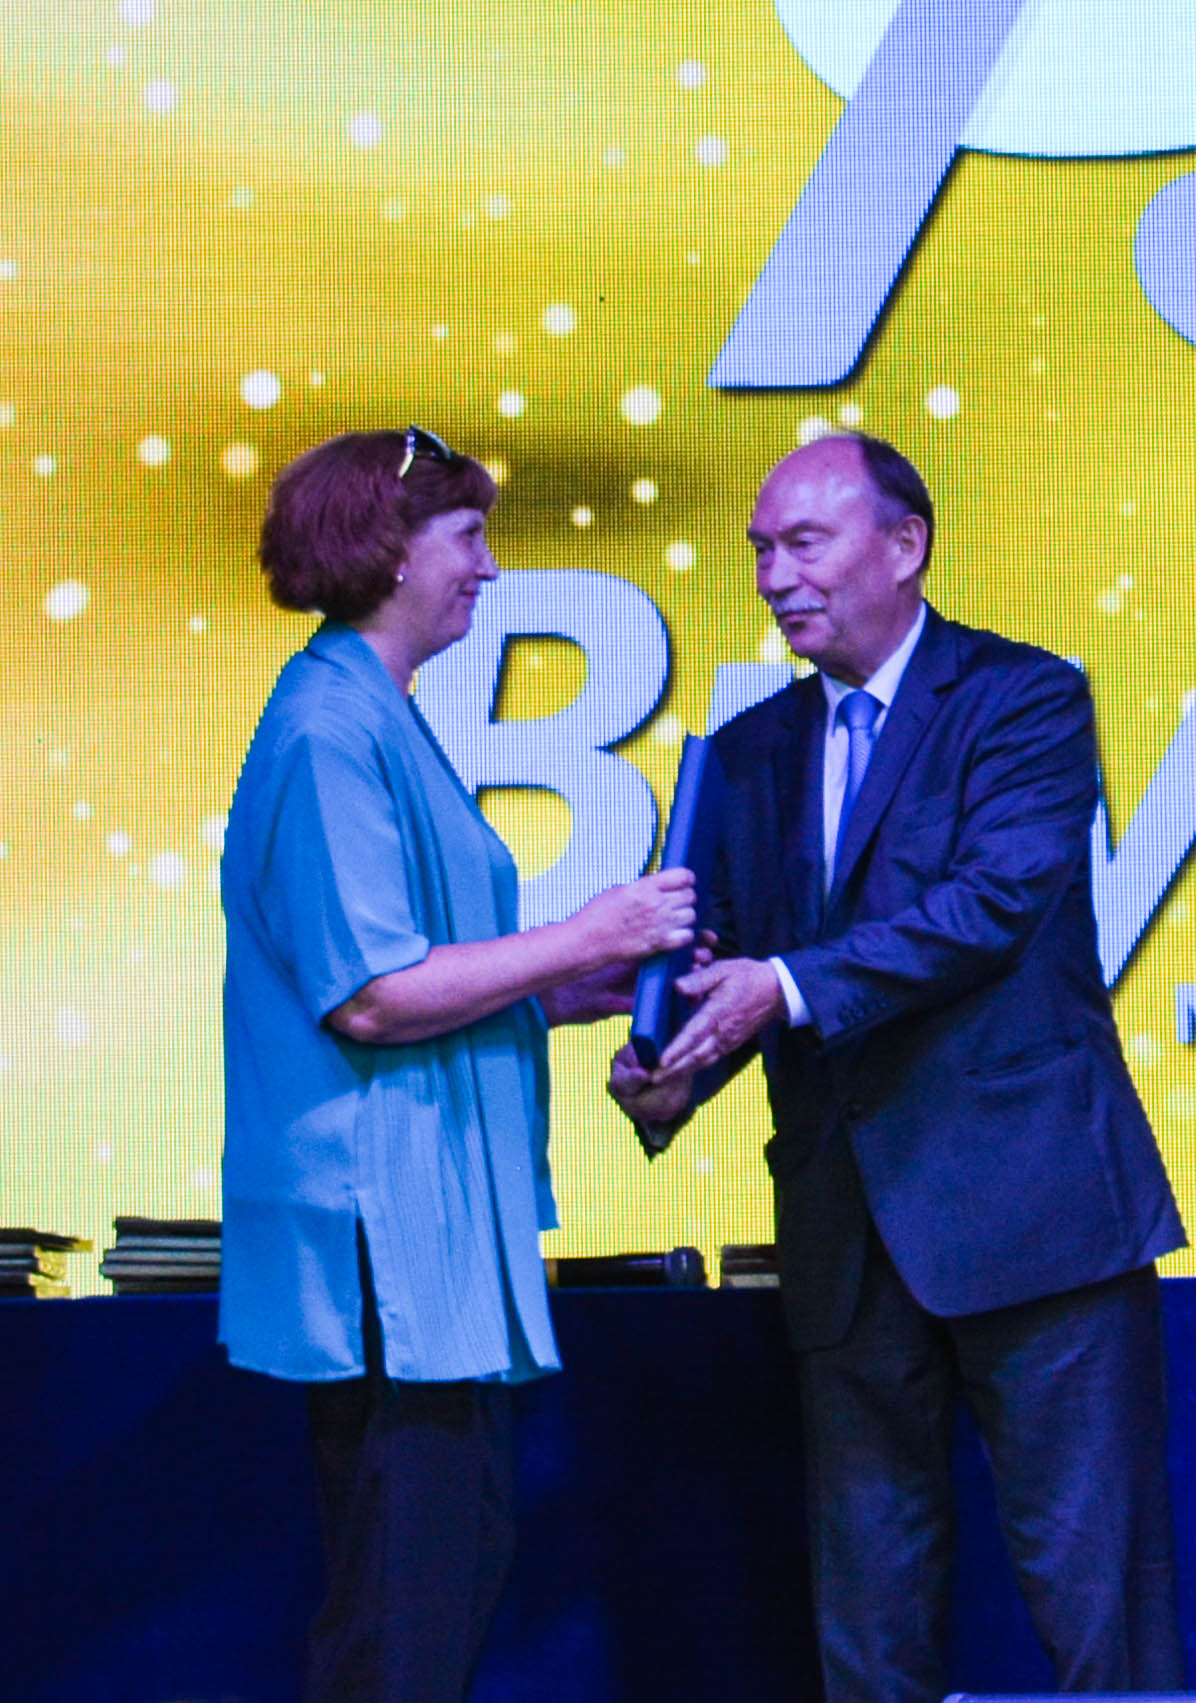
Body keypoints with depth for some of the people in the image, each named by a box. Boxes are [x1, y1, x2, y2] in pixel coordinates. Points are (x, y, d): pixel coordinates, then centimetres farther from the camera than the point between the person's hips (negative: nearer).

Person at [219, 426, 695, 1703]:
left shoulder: (372, 720, 18)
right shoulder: (330, 729, -14)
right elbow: (368, 995, -20)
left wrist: (567, 994, 13)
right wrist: (580, 941, -14)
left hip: (432, 1232, 11)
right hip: (382, 1231, -11)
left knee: (461, 1560, 14)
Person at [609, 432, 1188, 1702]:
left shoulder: (1024, 698, -3)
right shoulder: (750, 752, 15)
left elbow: (1000, 898, -17)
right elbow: (722, 954, 9)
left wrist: (790, 986, -24)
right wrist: (669, 1070, -13)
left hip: (1029, 1207, -6)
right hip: (850, 1236, 6)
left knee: (1092, 1587, -2)